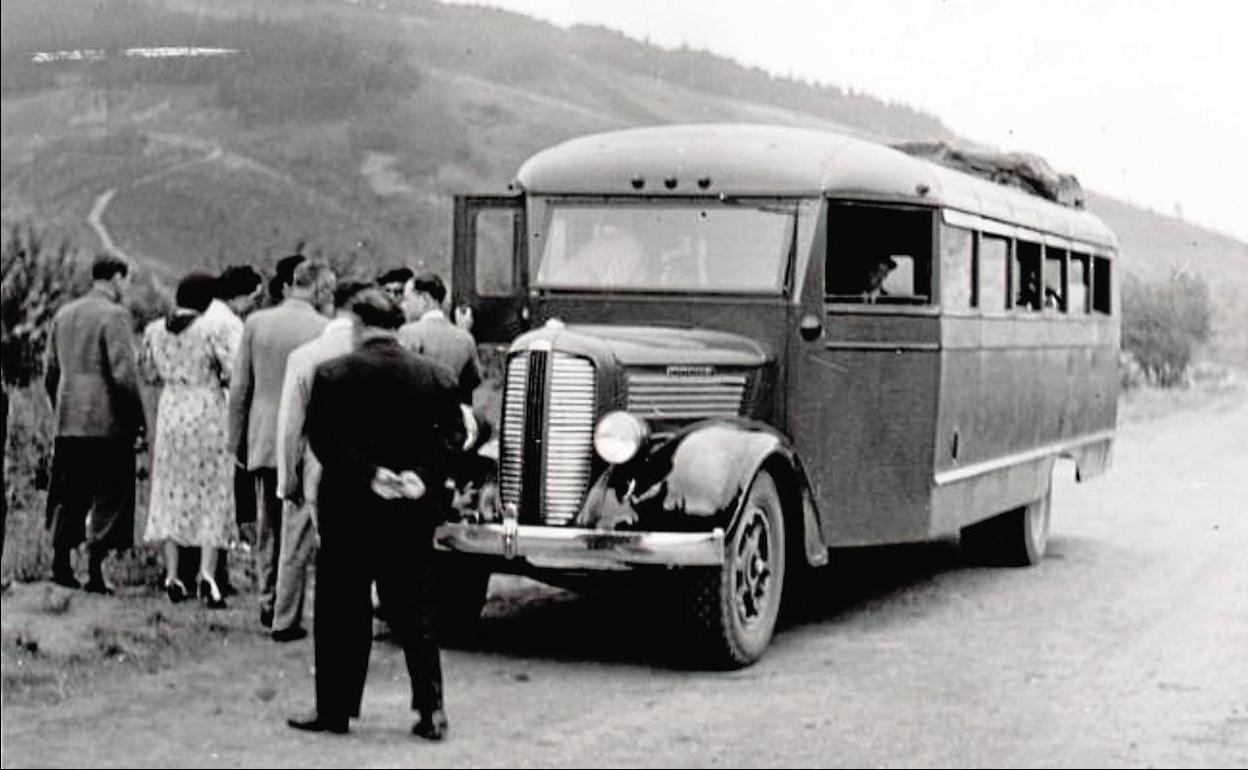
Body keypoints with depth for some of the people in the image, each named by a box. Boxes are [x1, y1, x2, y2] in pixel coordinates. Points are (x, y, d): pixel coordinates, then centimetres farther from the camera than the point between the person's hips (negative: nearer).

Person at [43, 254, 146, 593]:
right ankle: (95, 571, -1)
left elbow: (50, 374, 16)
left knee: (70, 497, 15)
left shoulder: (63, 314, 12)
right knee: (109, 500, 1)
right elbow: (124, 375, -16)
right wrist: (139, 424, -10)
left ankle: (60, 562, 13)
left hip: (68, 425, 7)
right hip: (107, 425, -7)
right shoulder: (114, 315, -10)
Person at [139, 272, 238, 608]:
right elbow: (234, 372, -15)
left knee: (171, 494, 11)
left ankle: (172, 576, 12)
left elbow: (148, 373, 12)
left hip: (170, 414, 4)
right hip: (208, 414, -4)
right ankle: (207, 573, -8)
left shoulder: (154, 331, 3)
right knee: (212, 495, 3)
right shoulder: (215, 330, -12)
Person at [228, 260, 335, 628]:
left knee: (268, 528, 14)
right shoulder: (325, 330, -10)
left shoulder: (255, 322, 1)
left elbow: (239, 387, 4)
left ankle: (268, 603, 18)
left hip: (263, 440, 3)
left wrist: (238, 440, 12)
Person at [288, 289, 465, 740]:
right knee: (415, 611, 9)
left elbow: (323, 439, -13)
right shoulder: (434, 377, 1)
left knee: (342, 613, 8)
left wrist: (368, 473, -15)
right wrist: (421, 474, -11)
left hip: (348, 511, -2)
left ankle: (335, 710, 13)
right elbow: (452, 435, -3)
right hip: (412, 514, 3)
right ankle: (431, 710, 6)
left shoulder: (333, 376, -7)